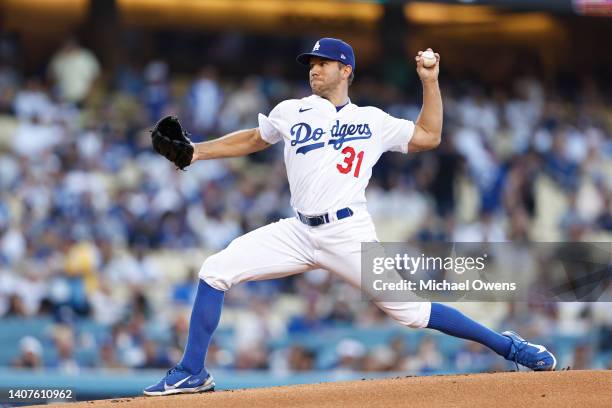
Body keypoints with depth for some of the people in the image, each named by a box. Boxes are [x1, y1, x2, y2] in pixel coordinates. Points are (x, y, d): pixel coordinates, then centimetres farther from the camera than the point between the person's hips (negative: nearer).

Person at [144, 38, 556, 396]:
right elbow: (252, 140, 27)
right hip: (299, 232, 3)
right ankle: (192, 372, -1)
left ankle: (506, 345, 4)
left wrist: (430, 80, 4)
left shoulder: (373, 121, 8)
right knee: (215, 272, -9)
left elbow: (429, 137, 10)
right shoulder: (291, 112, 14)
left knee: (410, 310, -9)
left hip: (349, 234, -3)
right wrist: (196, 152, 19)